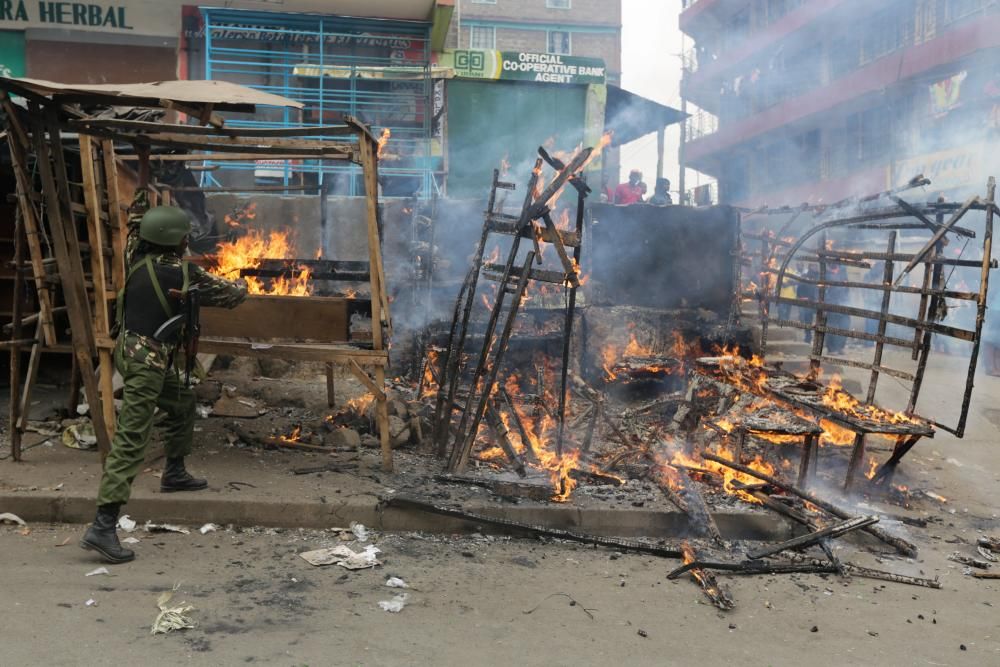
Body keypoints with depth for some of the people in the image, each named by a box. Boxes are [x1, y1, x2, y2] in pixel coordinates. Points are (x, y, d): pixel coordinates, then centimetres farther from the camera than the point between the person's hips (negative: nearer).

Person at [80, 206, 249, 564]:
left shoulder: (136, 258, 2)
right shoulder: (184, 273, -15)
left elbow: (134, 235, 27)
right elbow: (232, 294, -3)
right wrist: (240, 285, 17)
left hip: (131, 350, 9)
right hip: (147, 360, -9)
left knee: (183, 403, 28)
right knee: (131, 442, -12)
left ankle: (174, 473, 43)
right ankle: (102, 527, -16)